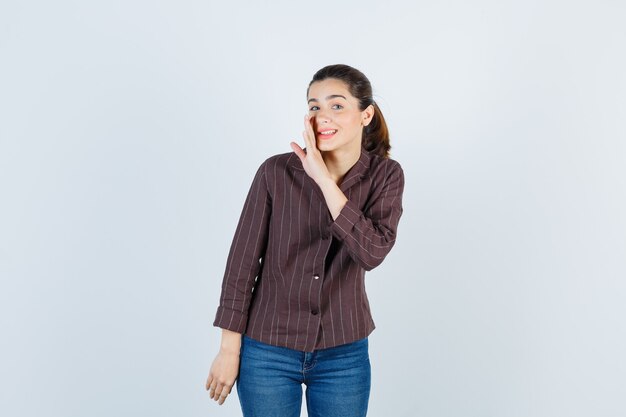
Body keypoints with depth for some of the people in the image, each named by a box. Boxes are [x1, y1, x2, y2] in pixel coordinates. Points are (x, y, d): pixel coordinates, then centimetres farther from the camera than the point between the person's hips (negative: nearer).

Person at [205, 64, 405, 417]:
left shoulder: (385, 175, -7)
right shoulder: (276, 171, -12)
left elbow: (372, 253, -22)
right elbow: (242, 261, -7)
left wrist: (324, 179, -26)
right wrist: (229, 349, -4)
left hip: (343, 355, 1)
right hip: (267, 351, -1)